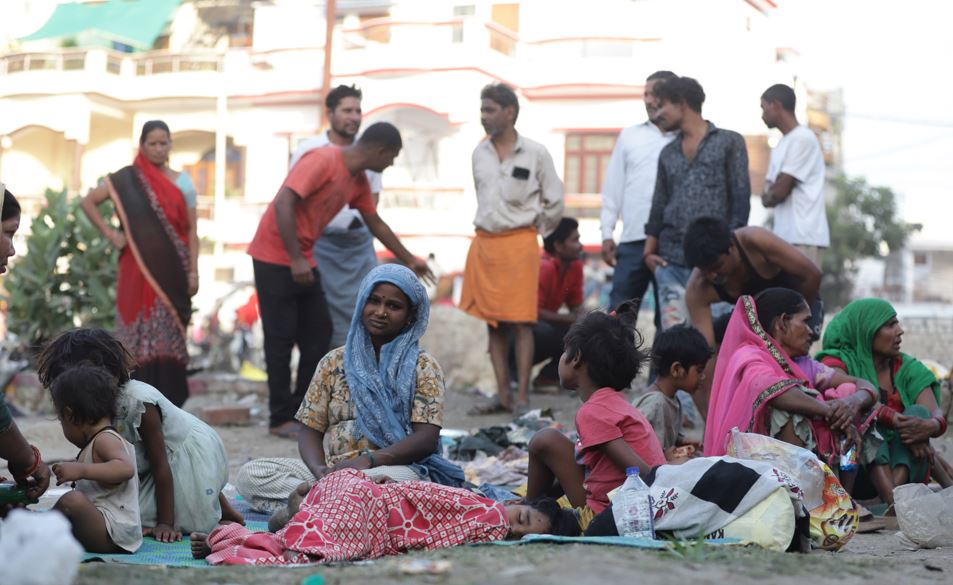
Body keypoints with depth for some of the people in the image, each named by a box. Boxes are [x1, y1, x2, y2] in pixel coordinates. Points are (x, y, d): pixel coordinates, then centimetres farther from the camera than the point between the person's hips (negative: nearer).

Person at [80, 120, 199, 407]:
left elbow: (191, 231, 6)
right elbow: (87, 202, 6)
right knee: (140, 336, -2)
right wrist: (109, 233, -4)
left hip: (172, 271, 2)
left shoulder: (182, 182, 7)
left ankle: (167, 402, 8)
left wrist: (193, 271, -1)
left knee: (169, 337, 2)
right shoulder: (127, 179, 2)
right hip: (139, 269, -1)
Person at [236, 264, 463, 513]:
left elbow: (426, 438, -6)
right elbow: (311, 430, 12)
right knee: (249, 475, -18)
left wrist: (368, 460, -21)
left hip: (395, 467, -5)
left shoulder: (422, 367, 5)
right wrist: (319, 470, -11)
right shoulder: (334, 362, 16)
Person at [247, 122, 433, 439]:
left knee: (319, 333, 8)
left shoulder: (358, 181, 8)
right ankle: (281, 419, 3)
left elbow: (375, 223, 22)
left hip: (304, 261, 9)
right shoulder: (321, 161, -19)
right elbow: (283, 204, -26)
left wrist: (409, 260, 28)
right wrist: (295, 259, -27)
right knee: (281, 338, -4)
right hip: (274, 257, -9)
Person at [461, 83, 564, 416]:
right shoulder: (479, 153, 9)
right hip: (484, 242, 5)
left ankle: (522, 398, -3)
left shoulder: (535, 153, -5)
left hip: (519, 242, -5)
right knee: (493, 322, 6)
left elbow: (554, 202, 3)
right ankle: (502, 396, 11)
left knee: (520, 323, -6)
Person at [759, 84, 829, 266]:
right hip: (784, 236, 9)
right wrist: (770, 196, -3)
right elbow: (771, 191, 18)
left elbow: (779, 191, -15)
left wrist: (767, 196, 5)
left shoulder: (802, 139, -10)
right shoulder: (782, 144, 19)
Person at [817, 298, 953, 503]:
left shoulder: (908, 368, 10)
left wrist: (929, 426, -29)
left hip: (903, 462, 3)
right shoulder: (838, 361, -1)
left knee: (918, 413, -19)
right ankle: (894, 500, -47)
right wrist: (893, 418, -36)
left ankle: (897, 490, -43)